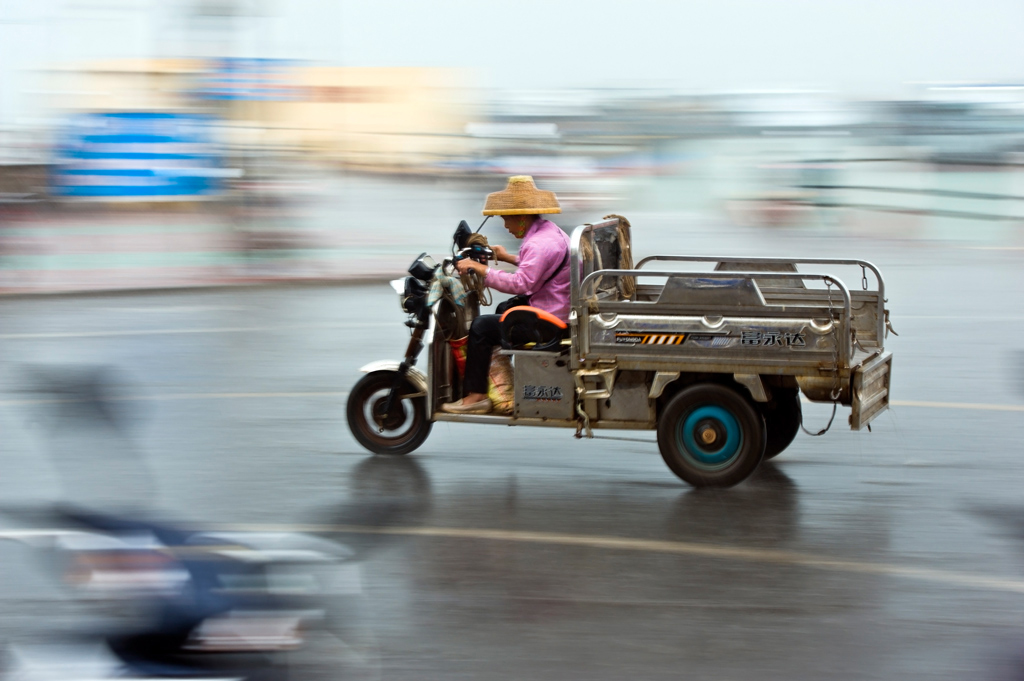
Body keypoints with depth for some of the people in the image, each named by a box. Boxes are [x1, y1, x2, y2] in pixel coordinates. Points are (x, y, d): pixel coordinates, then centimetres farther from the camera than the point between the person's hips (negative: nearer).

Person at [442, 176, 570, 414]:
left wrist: (480, 268, -23)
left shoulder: (541, 243, -21)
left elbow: (521, 284, -29)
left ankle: (476, 395, -7)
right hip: (561, 312, 12)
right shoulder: (549, 231, 13)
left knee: (481, 327, -11)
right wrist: (509, 258, 30)